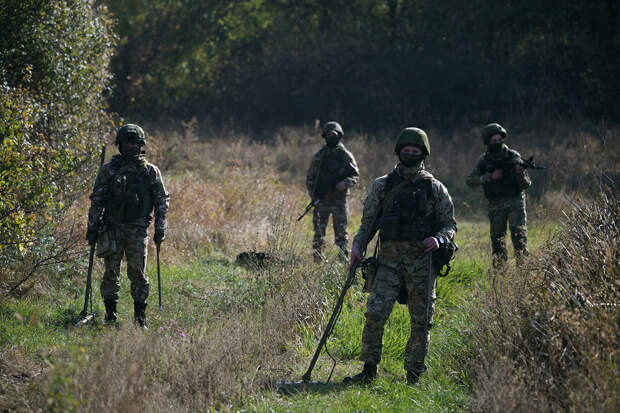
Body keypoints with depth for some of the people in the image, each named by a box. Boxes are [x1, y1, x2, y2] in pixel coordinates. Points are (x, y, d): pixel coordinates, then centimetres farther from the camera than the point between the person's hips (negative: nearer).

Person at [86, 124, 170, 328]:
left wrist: (160, 229, 2)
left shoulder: (151, 171, 6)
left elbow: (162, 201, 9)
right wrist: (92, 226, 2)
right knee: (111, 272, 2)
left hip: (137, 229, 0)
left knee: (137, 273, -3)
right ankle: (110, 314, 9)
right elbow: (97, 199, 7)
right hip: (113, 228, 0)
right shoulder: (108, 169, 5)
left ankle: (140, 315, 5)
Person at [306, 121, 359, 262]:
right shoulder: (319, 156, 7)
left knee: (341, 233, -1)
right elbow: (310, 178, 9)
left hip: (339, 201, -1)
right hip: (321, 201, 1)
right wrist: (313, 197, -2)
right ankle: (318, 260, 5)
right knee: (318, 234, 0)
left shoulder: (346, 156, 4)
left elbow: (356, 176, 6)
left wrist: (345, 183, -15)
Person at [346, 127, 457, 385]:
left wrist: (439, 239, -12)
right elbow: (368, 222, 12)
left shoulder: (434, 188, 7)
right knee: (375, 313, -12)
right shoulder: (382, 186, 10)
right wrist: (358, 245, -4)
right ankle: (369, 370, -2)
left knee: (421, 320, 2)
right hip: (389, 258, 0)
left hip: (421, 260, 0)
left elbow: (450, 224, 9)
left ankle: (413, 376, 13)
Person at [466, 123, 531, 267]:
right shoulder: (484, 161, 4)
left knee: (519, 234, -16)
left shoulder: (514, 157, -2)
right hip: (495, 206, 2)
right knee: (497, 239, 5)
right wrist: (490, 176, -15)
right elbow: (469, 181, -4)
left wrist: (520, 173, -24)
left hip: (515, 202, -2)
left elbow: (526, 185, -2)